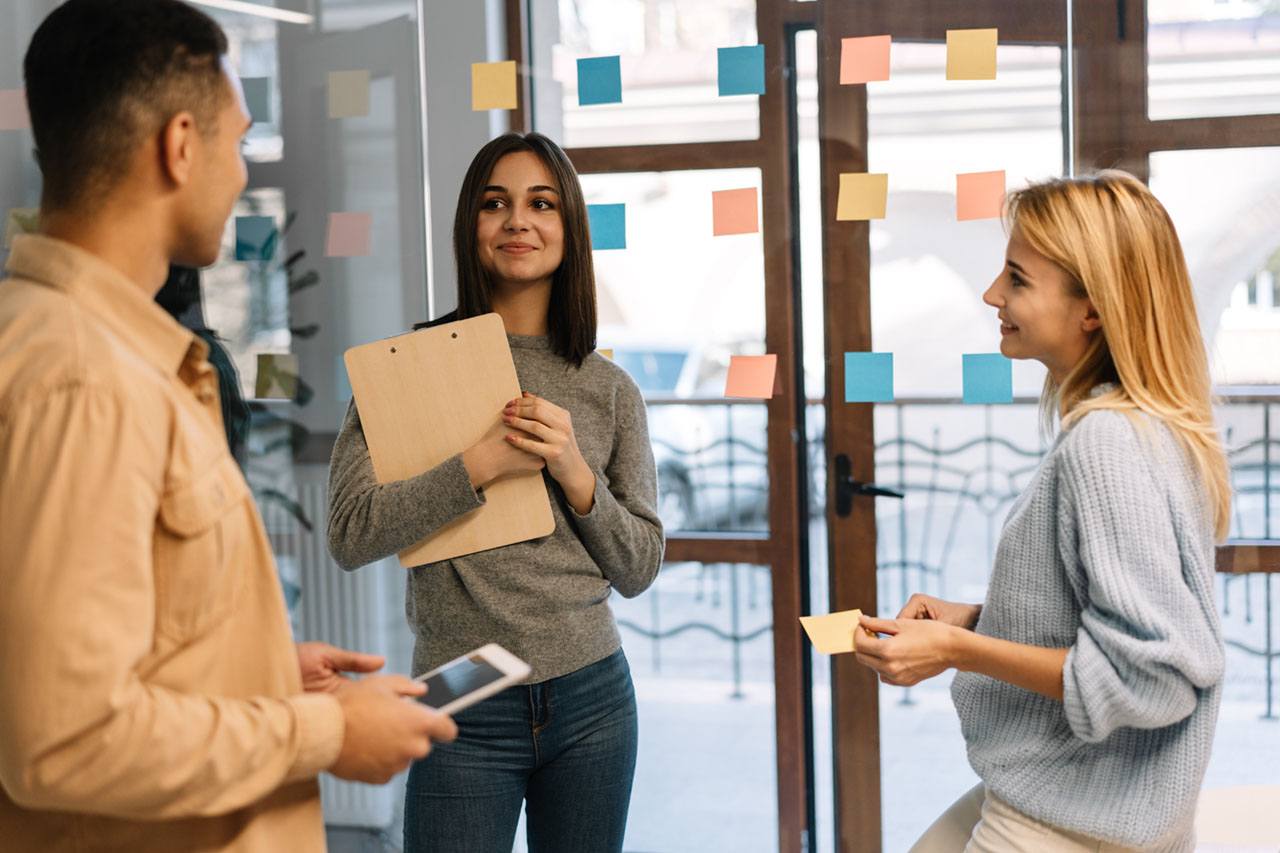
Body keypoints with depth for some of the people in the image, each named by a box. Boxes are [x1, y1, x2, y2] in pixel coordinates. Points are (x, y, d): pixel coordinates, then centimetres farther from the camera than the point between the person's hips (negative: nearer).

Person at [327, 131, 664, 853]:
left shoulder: (611, 389, 6)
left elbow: (640, 568, 6)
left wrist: (575, 474, -10)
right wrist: (484, 463, -17)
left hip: (592, 700, 3)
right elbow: (351, 535, -11)